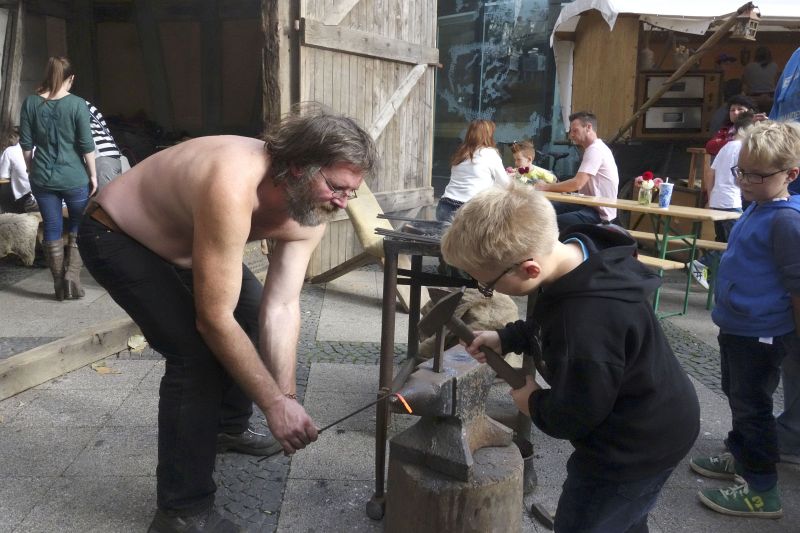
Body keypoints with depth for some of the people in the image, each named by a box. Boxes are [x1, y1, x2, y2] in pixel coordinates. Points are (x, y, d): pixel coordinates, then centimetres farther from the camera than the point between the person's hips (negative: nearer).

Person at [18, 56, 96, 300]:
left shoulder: (30, 102, 0)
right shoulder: (77, 104, -9)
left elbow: (26, 143, 3)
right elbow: (86, 144, -10)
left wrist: (31, 169, 16)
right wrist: (93, 174, 0)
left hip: (42, 177, 3)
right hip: (74, 177, -3)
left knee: (52, 228, 10)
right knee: (79, 226, 14)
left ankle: (59, 285, 16)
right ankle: (72, 275, 3)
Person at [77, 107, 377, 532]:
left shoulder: (309, 212, -16)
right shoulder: (233, 189, -41)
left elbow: (281, 307, -17)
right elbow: (214, 321, -37)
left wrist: (287, 394, -26)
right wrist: (275, 403, -31)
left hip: (178, 238, 8)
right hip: (115, 236, -8)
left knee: (252, 312, 12)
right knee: (196, 350, -20)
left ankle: (228, 427, 34)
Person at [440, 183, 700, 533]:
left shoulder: (587, 327, -41)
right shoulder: (573, 251, -13)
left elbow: (571, 417, -27)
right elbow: (549, 326, 8)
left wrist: (534, 402, -7)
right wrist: (506, 338, -3)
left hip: (636, 445, -9)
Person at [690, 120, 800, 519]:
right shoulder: (758, 209, 5)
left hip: (760, 335, -9)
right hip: (738, 326, 9)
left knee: (751, 405, 2)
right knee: (738, 396, 23)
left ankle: (761, 490, 17)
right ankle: (739, 457, 42)